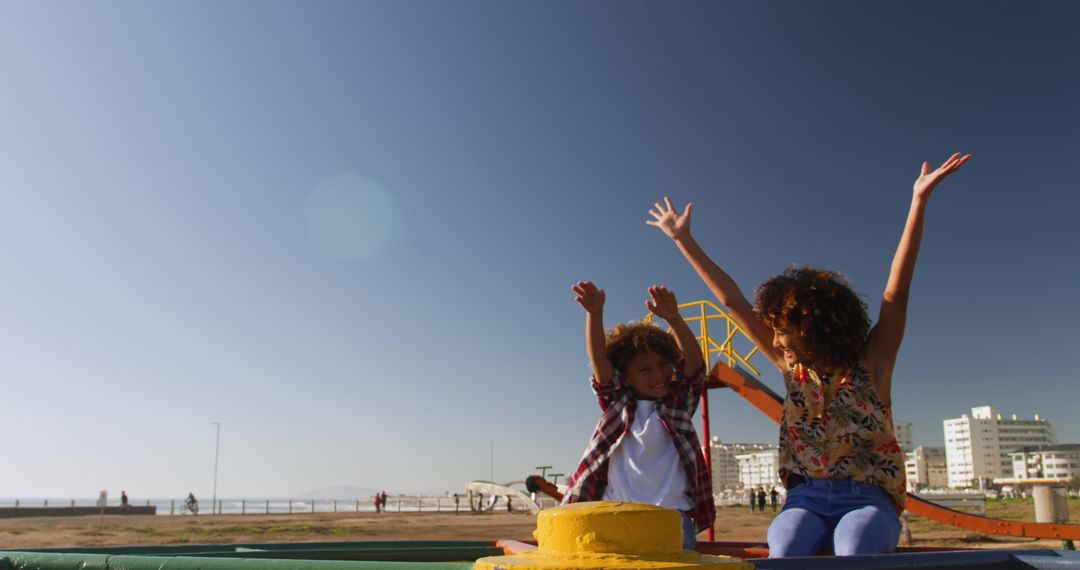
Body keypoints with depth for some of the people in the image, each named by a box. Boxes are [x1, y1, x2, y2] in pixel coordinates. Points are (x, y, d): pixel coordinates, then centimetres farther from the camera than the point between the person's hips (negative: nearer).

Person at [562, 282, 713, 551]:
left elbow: (694, 359, -5)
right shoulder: (617, 403, 11)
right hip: (617, 515, 0)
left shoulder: (680, 402, 10)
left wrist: (673, 317, -23)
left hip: (672, 512, 0)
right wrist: (595, 314, -18)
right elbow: (598, 358, -2)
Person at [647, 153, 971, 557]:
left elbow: (898, 288, -7)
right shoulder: (792, 366, 10)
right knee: (785, 551, -31)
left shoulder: (871, 361, 2)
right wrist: (683, 239, 13)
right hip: (806, 498, 2)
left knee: (853, 551, -36)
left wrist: (919, 201, -14)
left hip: (867, 498, -2)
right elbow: (732, 301, 10)